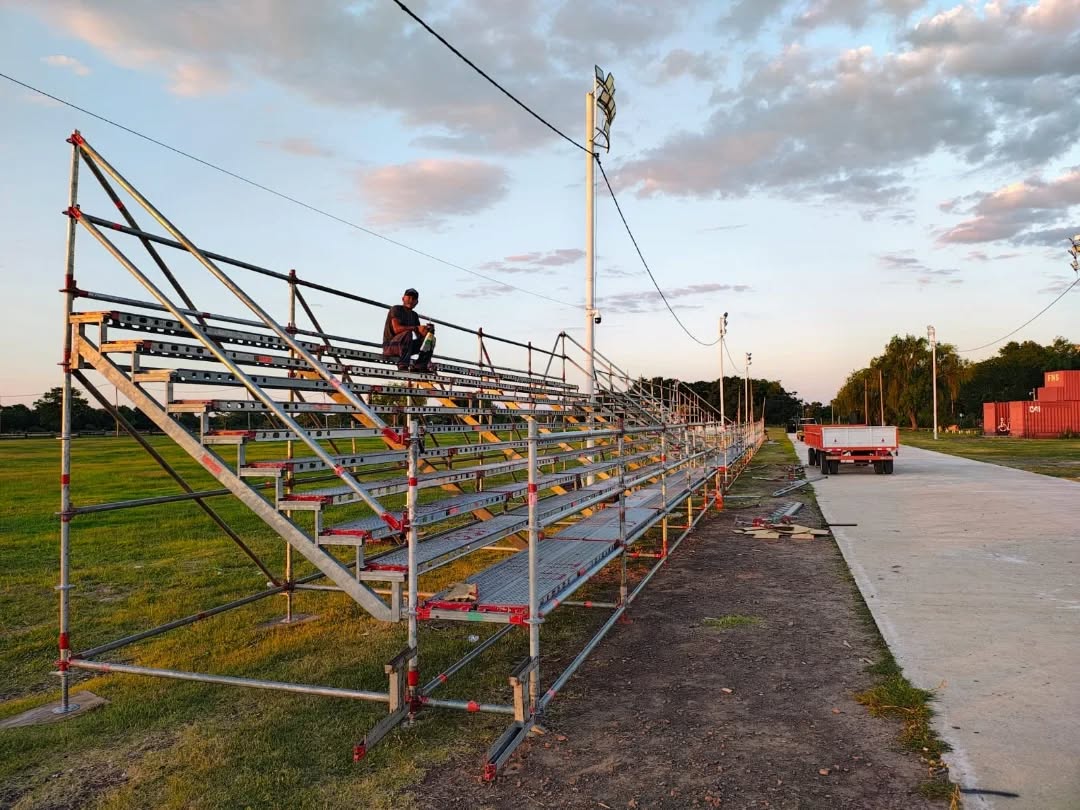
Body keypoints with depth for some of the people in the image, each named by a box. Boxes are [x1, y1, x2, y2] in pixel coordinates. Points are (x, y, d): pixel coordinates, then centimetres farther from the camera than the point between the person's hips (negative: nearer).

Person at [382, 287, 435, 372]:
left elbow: (420, 336, 8)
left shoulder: (414, 315, 16)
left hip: (403, 348, 8)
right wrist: (416, 328, -28)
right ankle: (402, 366, -35)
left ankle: (419, 366, -11)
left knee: (431, 340, 0)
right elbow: (396, 329, -22)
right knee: (407, 333, -35)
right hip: (390, 346, -7)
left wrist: (428, 330, -14)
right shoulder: (396, 309, -6)